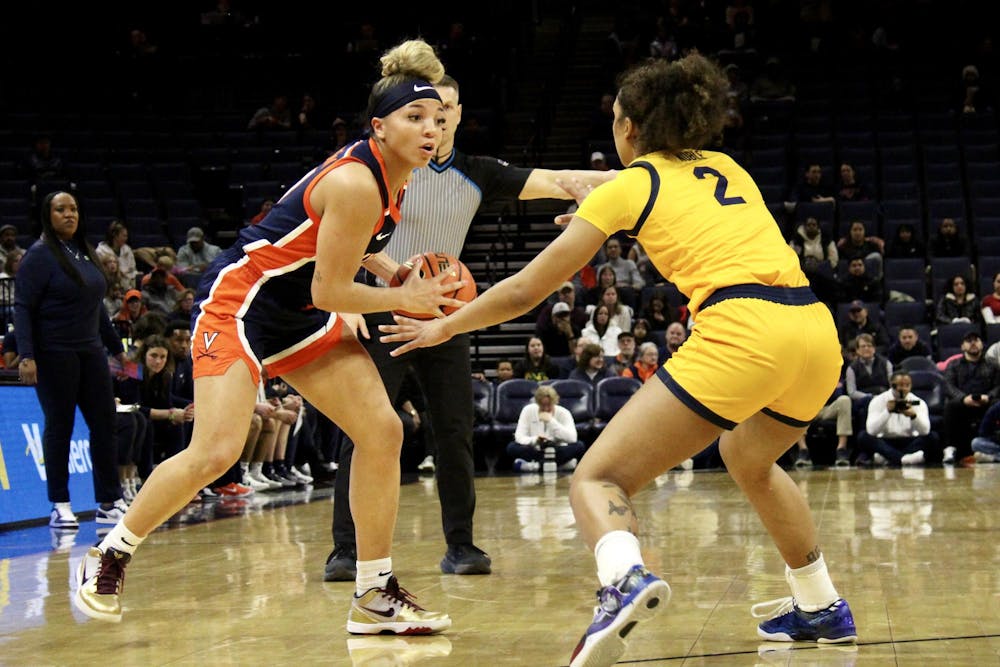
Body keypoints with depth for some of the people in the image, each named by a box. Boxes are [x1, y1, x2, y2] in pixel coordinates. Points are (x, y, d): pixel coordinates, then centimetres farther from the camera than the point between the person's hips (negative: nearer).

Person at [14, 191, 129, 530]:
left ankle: (110, 502, 11)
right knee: (59, 426, -2)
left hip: (90, 352, 7)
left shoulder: (85, 251, 14)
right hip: (54, 355, -7)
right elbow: (23, 308, -12)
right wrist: (26, 356, -22)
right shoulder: (40, 254, -7)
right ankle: (60, 507, 6)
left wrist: (116, 347, 24)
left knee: (104, 423, 4)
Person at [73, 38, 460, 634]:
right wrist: (404, 298, -10)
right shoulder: (357, 183, -25)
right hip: (242, 299, -9)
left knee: (382, 431, -3)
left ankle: (374, 595, 3)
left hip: (303, 315, 9)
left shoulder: (394, 173, 3)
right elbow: (329, 291, -21)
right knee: (216, 453, -19)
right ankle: (109, 557, 5)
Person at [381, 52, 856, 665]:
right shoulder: (728, 169, 25)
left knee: (597, 479, -3)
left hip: (742, 334, -7)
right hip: (818, 332, 7)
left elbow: (524, 291, 14)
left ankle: (626, 578, -35)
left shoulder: (629, 186, 10)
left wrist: (444, 326, 28)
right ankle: (822, 609, 37)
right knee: (749, 458, 36)